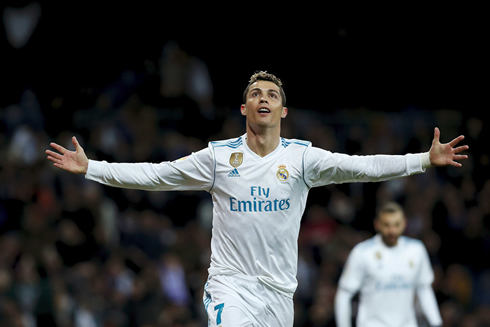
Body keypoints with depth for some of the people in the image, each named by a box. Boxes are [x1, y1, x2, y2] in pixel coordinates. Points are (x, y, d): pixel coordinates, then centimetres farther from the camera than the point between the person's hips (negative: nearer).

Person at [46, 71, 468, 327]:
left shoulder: (302, 157, 1)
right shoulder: (218, 156, 1)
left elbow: (362, 166, -7)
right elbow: (153, 175, 3)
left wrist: (426, 159, -16)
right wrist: (90, 168, -2)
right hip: (230, 284, -2)